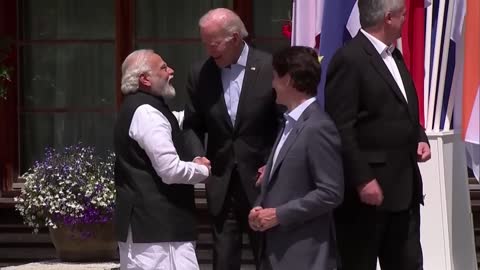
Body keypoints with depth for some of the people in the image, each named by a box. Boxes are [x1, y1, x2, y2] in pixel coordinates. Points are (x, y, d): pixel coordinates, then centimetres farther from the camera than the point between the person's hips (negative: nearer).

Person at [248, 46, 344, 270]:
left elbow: (331, 193, -19)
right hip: (277, 250, 9)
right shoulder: (290, 124, 15)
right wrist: (260, 210, 3)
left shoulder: (319, 128, -15)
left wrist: (278, 215, -17)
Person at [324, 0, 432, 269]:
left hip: (404, 186, 9)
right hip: (368, 188, -9)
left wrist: (420, 138, 6)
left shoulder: (394, 55, 15)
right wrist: (362, 180, -21)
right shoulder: (349, 59, -14)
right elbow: (341, 128, -18)